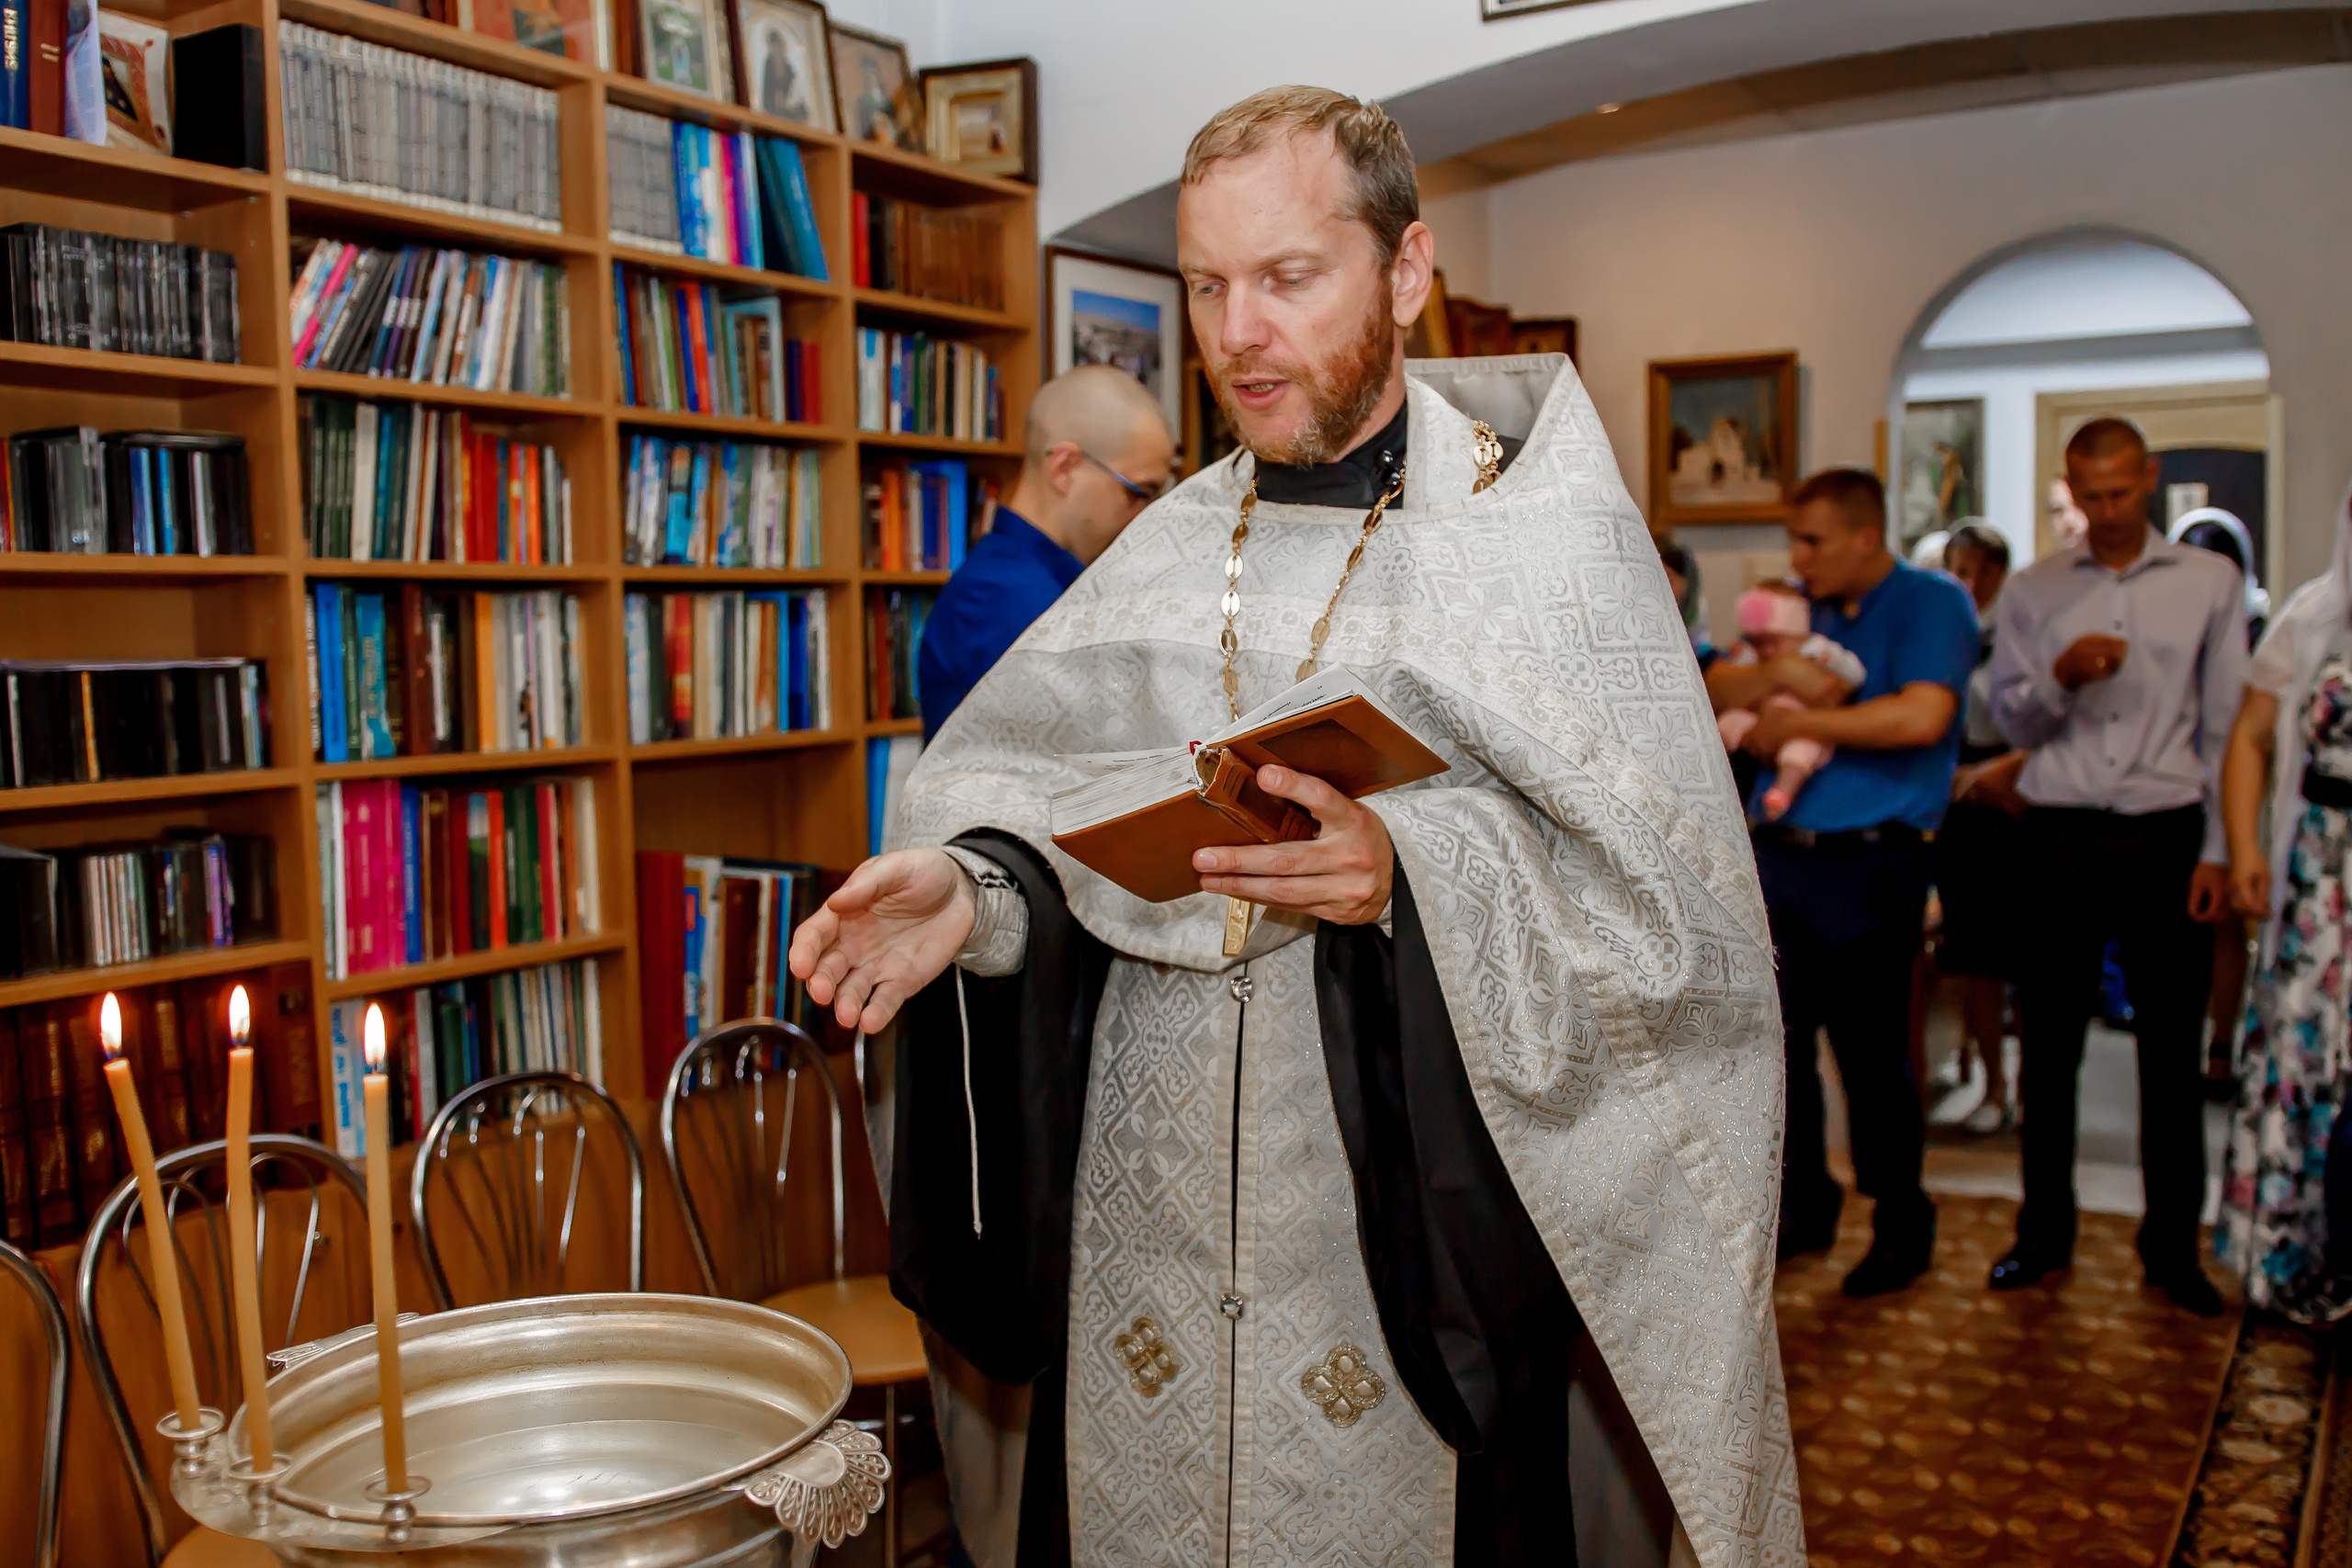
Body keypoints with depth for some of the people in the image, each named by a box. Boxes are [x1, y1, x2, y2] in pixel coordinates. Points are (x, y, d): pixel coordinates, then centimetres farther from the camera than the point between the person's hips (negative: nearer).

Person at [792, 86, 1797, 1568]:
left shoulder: (1546, 537, -4)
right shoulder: (1168, 554, 9)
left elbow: (1677, 907, -12)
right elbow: (1045, 807, 3)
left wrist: (1410, 877, -26)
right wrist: (969, 889, -18)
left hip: (1416, 1258, -3)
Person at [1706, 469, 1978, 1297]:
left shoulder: (1933, 603, -3)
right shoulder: (1807, 611, 17)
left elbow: (1922, 716, -19)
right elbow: (1712, 691, 13)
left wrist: (1797, 723, -12)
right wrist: (1774, 674, -9)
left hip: (1871, 862, -6)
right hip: (1781, 852, 6)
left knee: (1872, 1053, 3)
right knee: (1770, 1034, 4)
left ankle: (1900, 1225, 21)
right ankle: (1803, 1204, 21)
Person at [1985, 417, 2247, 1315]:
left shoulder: (2210, 583, 6)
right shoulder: (2031, 592, 9)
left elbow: (2227, 725, 4)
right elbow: (2008, 721, 7)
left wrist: (2218, 848, -1)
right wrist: (2061, 678, -13)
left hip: (2166, 835, -1)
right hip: (2060, 836, 1)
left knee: (2172, 1050, 4)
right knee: (2048, 1044, 5)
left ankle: (2173, 1246, 18)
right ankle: (2044, 1233, 19)